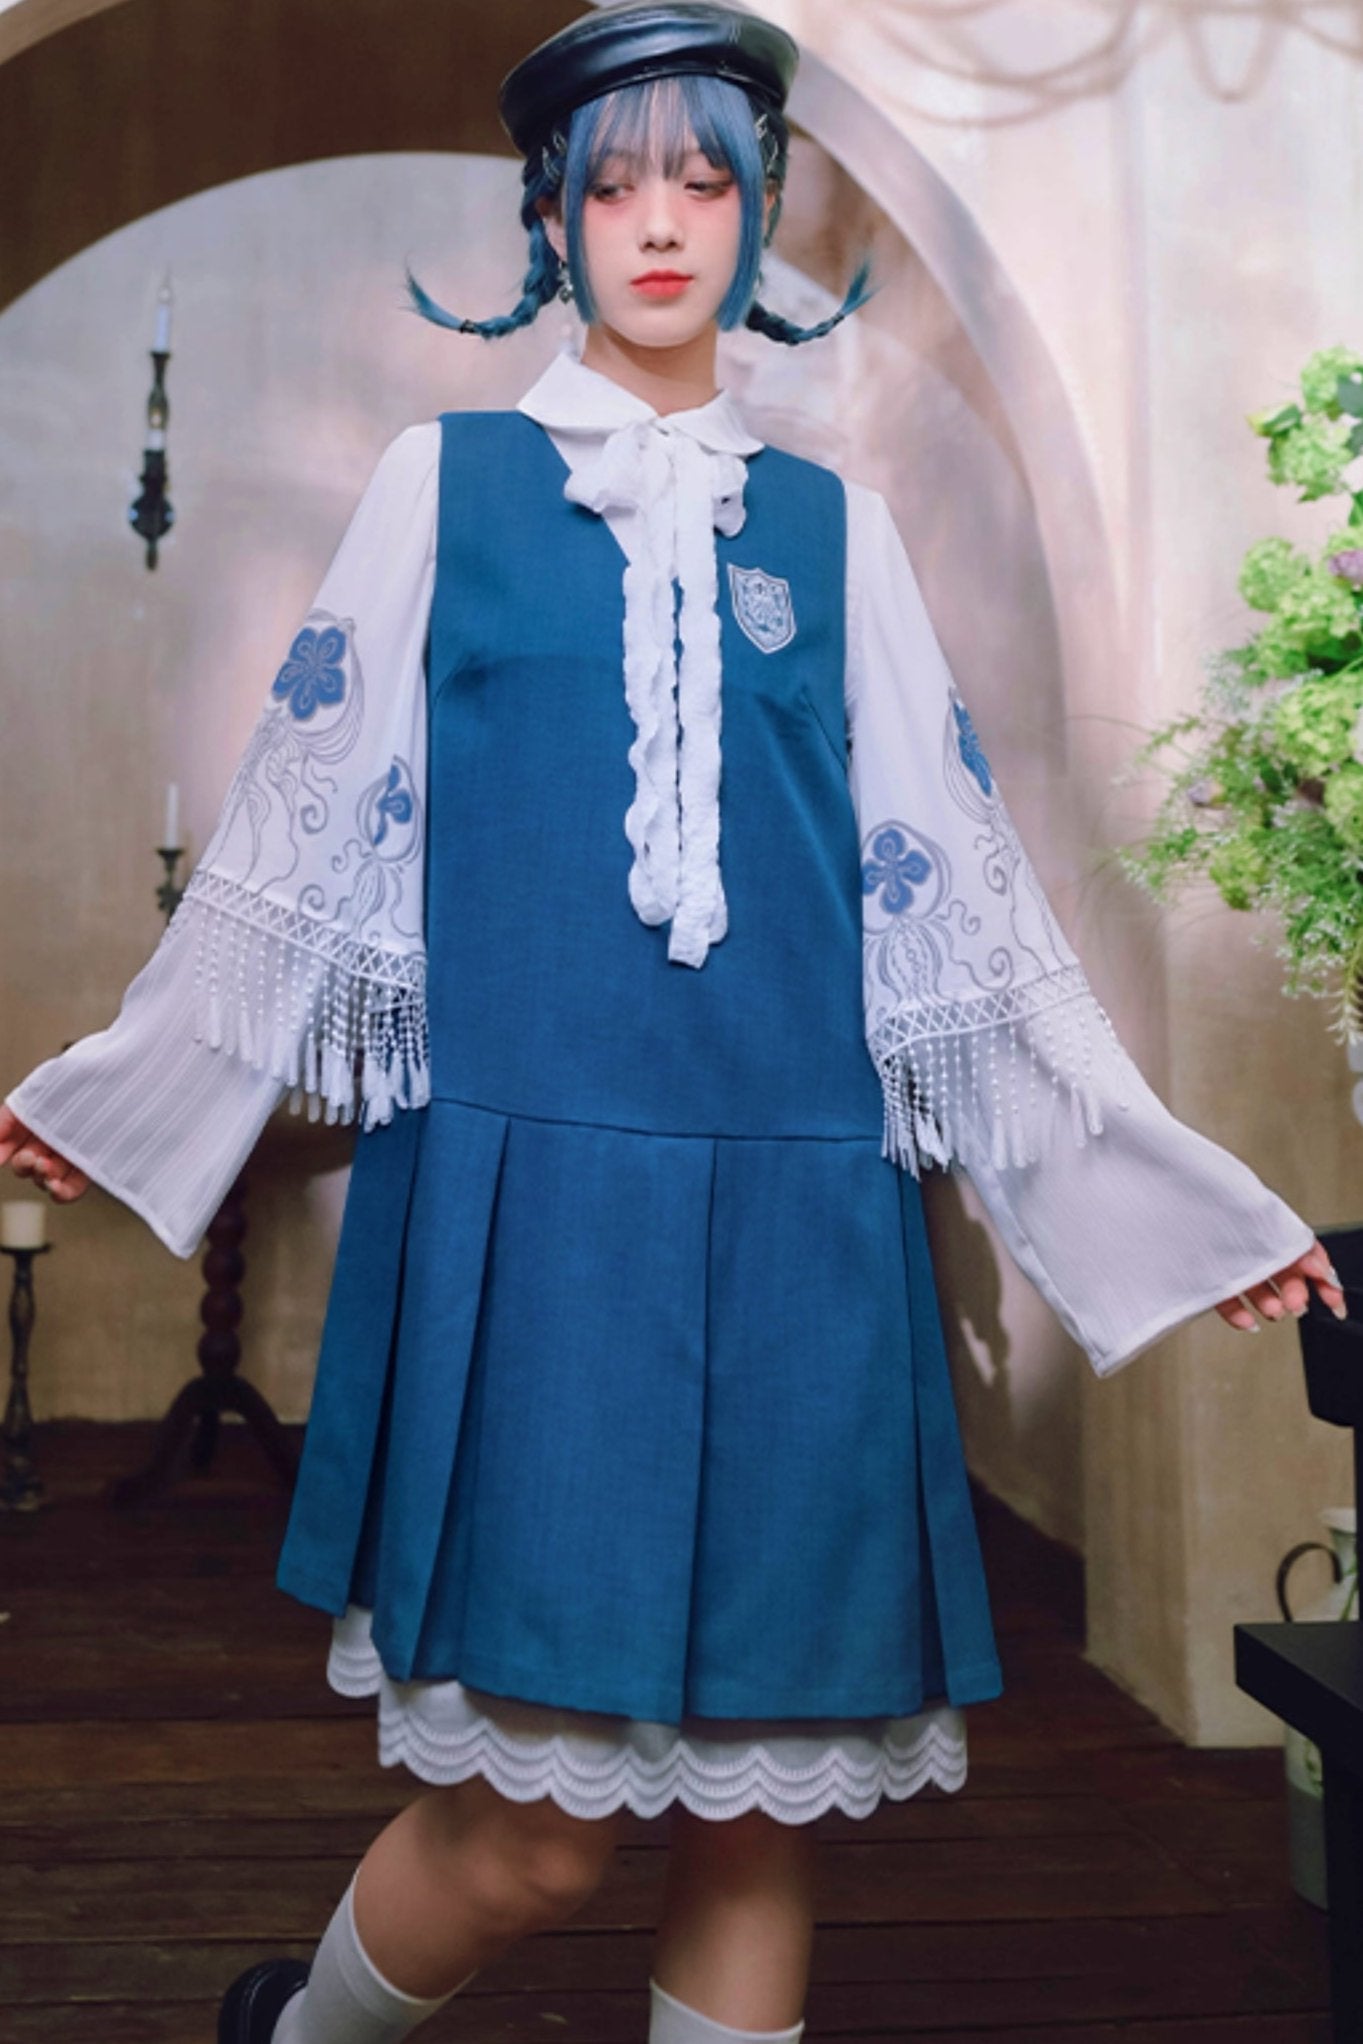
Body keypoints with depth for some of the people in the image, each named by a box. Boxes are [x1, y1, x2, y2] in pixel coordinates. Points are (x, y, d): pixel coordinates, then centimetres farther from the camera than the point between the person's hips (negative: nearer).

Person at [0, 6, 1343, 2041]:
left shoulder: (829, 523, 13)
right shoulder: (443, 484, 9)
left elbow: (953, 887, 11)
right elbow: (313, 825, 10)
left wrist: (1187, 1195, 10)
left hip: (796, 1220, 3)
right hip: (526, 1197, -2)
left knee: (764, 1806, 6)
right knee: (532, 1829, -1)